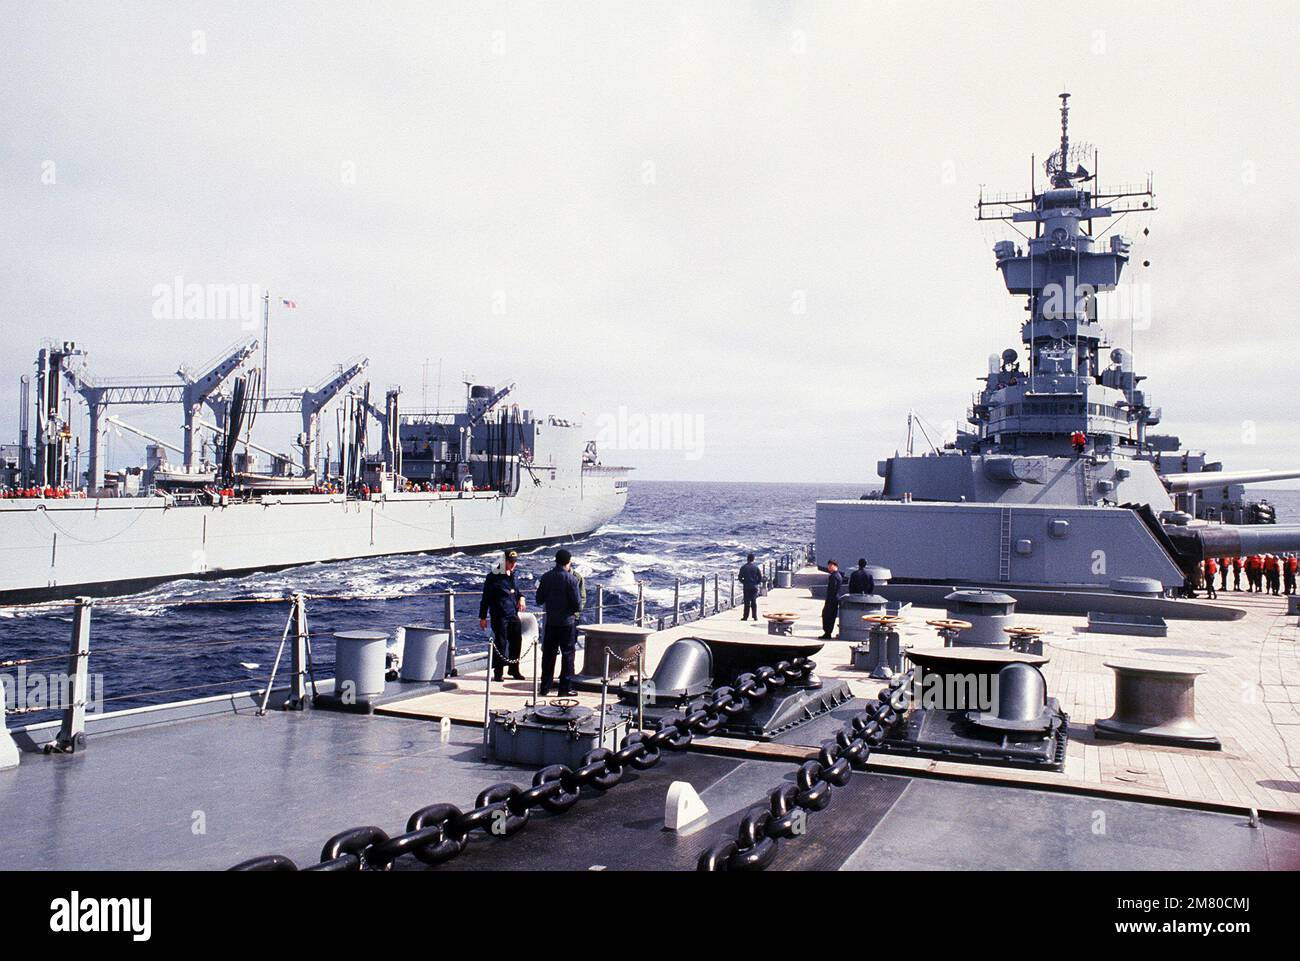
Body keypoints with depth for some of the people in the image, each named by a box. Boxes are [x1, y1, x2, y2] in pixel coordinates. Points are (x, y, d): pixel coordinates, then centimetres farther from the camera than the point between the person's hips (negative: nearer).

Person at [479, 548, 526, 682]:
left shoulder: (512, 574, 12)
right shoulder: (493, 577, -9)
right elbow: (486, 598, -7)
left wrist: (520, 597, 6)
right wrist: (483, 617, -7)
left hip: (513, 614, 7)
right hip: (499, 616, -7)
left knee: (517, 641, 8)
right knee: (501, 642, -5)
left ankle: (514, 669, 22)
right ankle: (498, 672, 6)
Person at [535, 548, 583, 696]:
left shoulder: (546, 577, 1)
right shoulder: (571, 579, -12)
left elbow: (539, 600, 5)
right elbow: (577, 603, -13)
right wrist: (578, 609, 8)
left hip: (550, 621, 4)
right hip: (567, 621, -4)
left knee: (548, 654, 12)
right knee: (568, 654, 4)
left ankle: (545, 687, 16)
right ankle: (565, 688, 4)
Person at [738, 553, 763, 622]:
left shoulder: (743, 567, -3)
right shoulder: (756, 567, -3)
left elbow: (739, 577, -3)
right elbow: (760, 577, -3)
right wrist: (758, 583, 14)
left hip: (746, 587, -1)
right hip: (754, 587, 1)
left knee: (747, 602, 3)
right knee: (754, 602, 7)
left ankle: (745, 617, 2)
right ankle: (755, 616, 5)